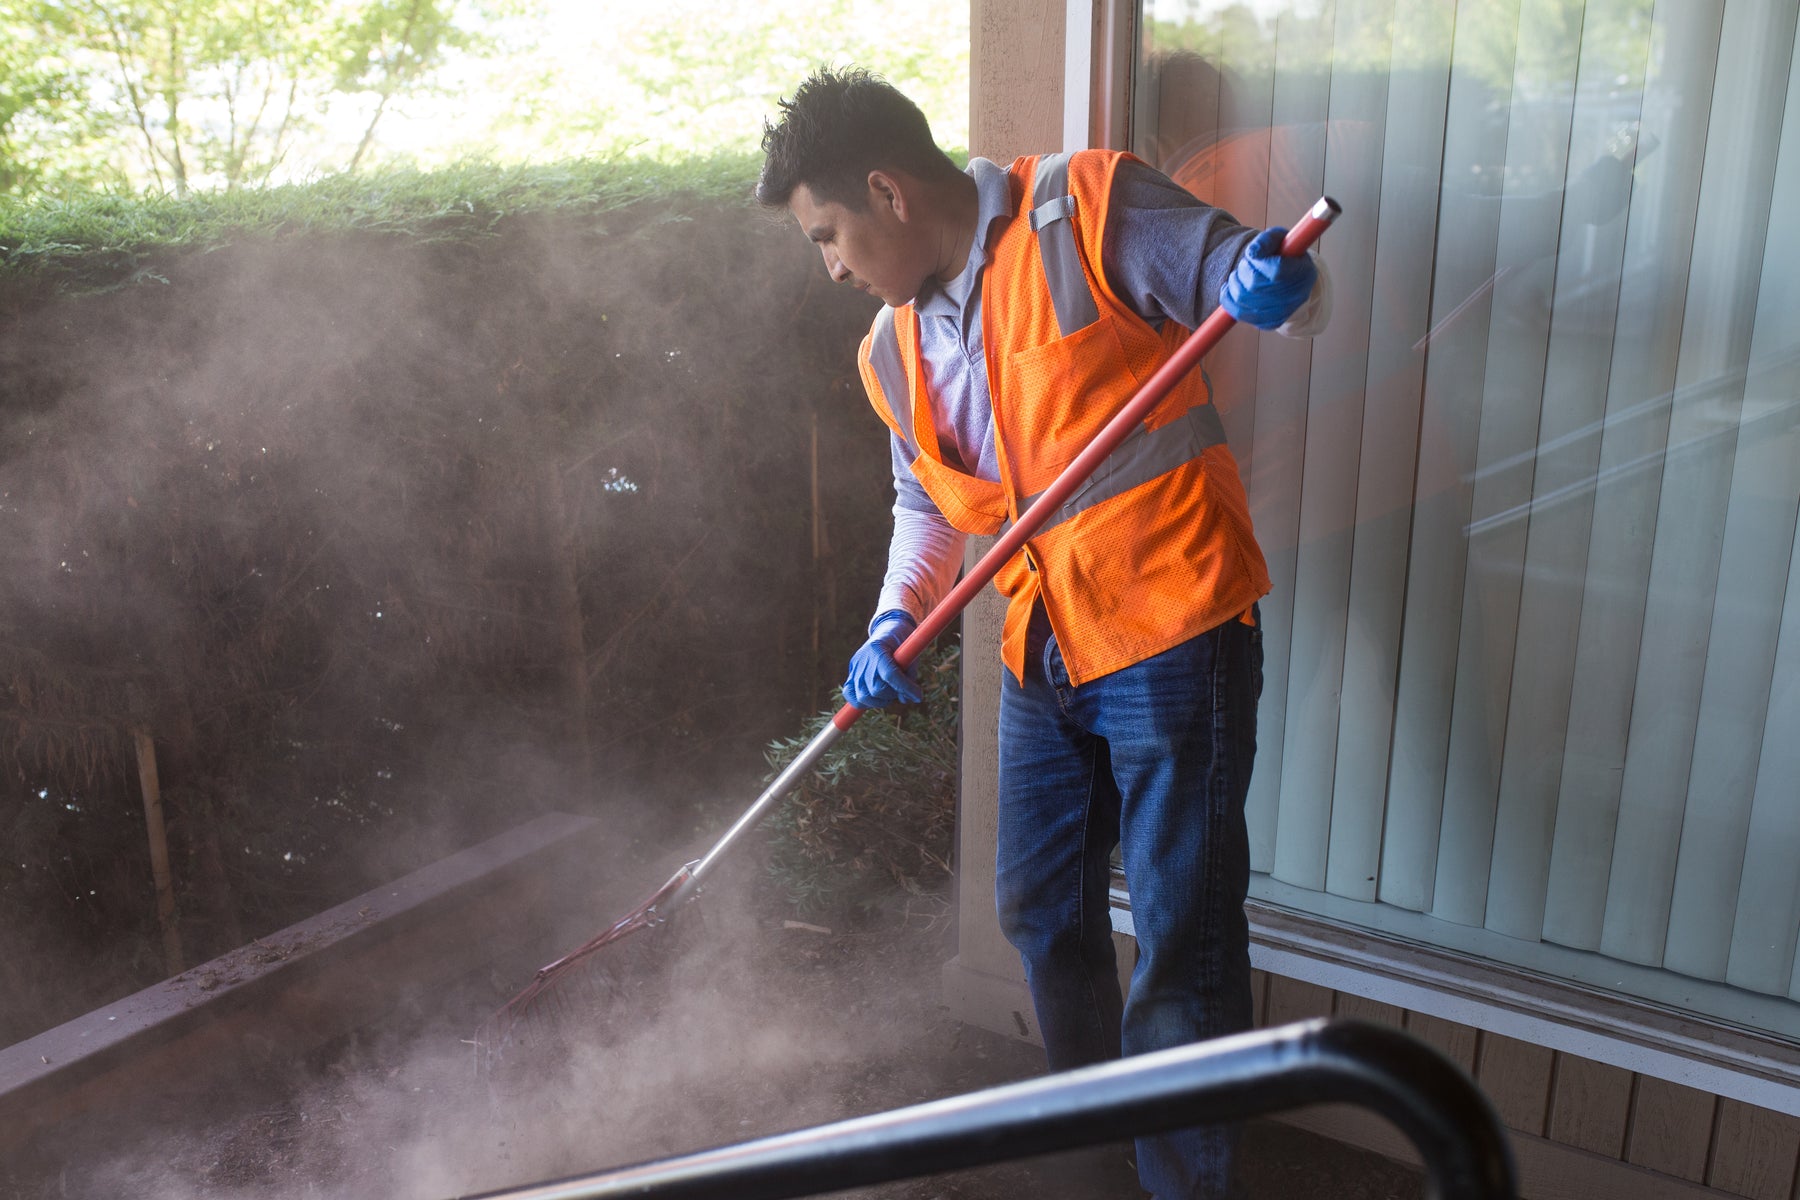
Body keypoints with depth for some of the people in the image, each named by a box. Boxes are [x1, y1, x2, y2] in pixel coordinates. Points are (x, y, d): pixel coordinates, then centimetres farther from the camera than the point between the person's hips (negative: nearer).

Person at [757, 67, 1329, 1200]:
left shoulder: (1089, 209, -11)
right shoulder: (895, 351, 11)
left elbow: (1249, 275, -9)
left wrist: (1278, 282, -32)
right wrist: (896, 619, 3)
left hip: (1173, 632, -7)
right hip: (1043, 655, 8)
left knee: (1184, 934, -1)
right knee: (1040, 910, 20)